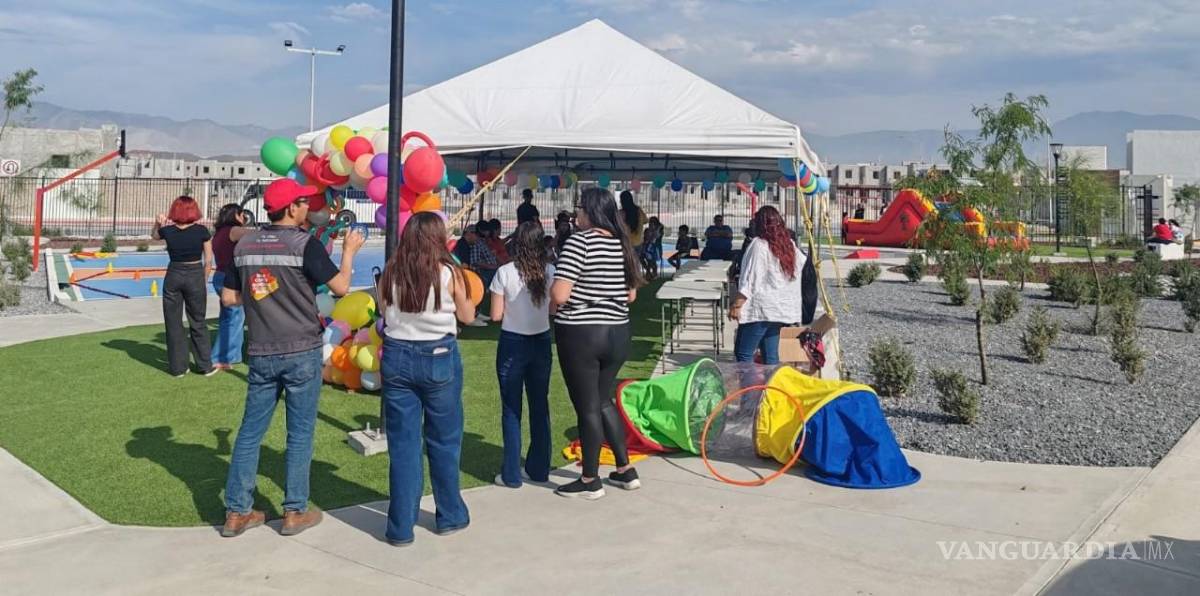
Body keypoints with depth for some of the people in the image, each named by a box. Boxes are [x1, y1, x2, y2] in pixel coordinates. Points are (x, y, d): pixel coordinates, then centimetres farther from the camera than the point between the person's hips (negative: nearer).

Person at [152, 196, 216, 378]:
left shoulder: (167, 230, -5)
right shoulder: (202, 231, -9)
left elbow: (153, 235, 19)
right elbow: (208, 259, -4)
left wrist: (157, 223, 2)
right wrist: (203, 279, 8)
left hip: (173, 276, 1)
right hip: (196, 276, -1)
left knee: (173, 323, 10)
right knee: (197, 323, 10)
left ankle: (177, 367, 12)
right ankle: (205, 366, 12)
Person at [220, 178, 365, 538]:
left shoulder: (245, 245, 5)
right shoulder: (305, 243, -11)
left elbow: (229, 297, 9)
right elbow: (341, 286, -9)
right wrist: (349, 251, 5)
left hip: (261, 353, 5)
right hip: (302, 351, -4)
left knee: (250, 431, 11)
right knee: (300, 434, 6)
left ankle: (236, 512, 15)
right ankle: (295, 512, 12)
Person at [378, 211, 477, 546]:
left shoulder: (390, 272, -2)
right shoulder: (449, 272, -9)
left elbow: (384, 310, 12)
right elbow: (467, 316, 4)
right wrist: (466, 293, 20)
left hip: (397, 357, 2)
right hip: (439, 357, -2)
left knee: (402, 444, 7)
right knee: (444, 441, 13)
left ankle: (401, 527, 11)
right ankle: (450, 517, 27)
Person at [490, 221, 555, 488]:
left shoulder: (505, 273, -11)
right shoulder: (551, 272, -4)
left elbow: (496, 315, -9)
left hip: (512, 344, -3)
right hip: (541, 342, 3)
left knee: (511, 409, 5)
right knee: (540, 406, 14)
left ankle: (511, 474, 8)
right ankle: (538, 469, 23)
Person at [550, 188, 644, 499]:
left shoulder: (580, 241, -14)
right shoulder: (622, 244, 7)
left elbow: (559, 295, -20)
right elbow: (631, 295, 15)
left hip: (580, 334, -7)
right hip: (617, 333, 7)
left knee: (587, 408, 4)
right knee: (604, 401, 21)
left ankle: (590, 481, 15)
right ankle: (626, 471, 26)